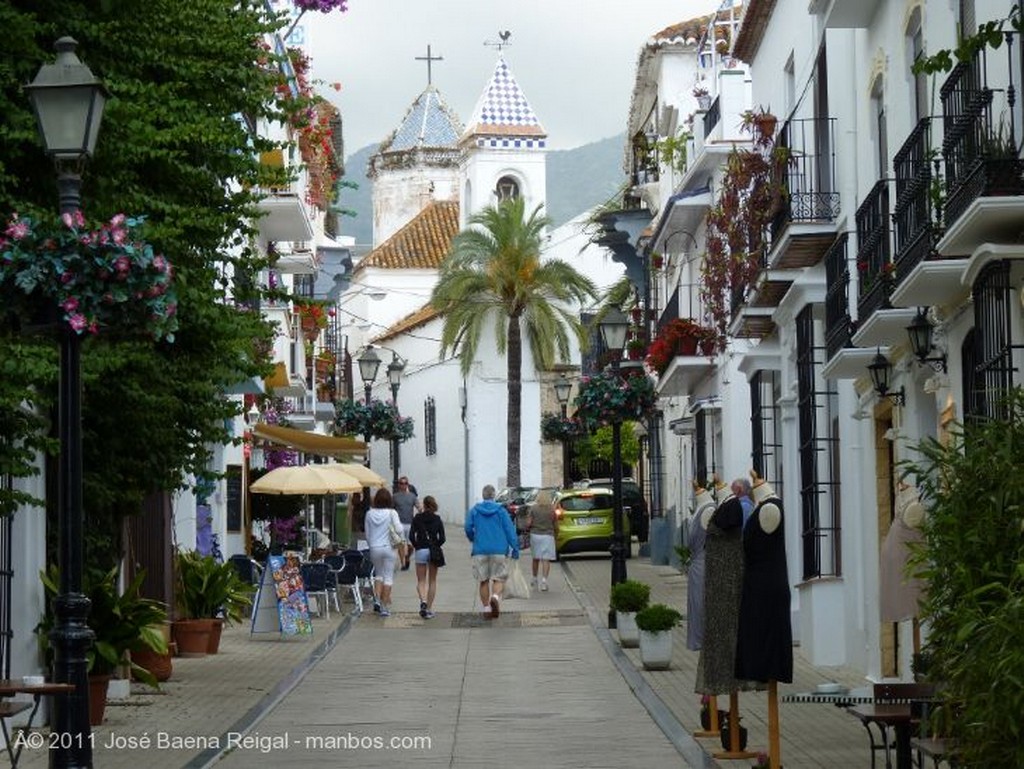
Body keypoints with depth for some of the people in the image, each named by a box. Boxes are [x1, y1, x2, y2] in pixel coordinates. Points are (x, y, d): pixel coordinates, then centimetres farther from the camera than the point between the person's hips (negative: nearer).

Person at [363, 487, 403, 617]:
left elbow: (367, 534, 6)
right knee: (388, 576, 5)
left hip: (374, 548, 2)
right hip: (388, 547, -2)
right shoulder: (391, 513, -8)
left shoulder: (369, 514, 0)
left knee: (379, 574, 21)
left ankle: (377, 599, 3)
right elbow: (399, 529, -18)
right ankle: (385, 607, 3)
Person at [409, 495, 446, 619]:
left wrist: (416, 546, 8)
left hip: (421, 551, -1)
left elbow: (411, 536, -7)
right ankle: (429, 609, 9)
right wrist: (435, 547, 11)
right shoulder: (437, 519, 0)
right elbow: (442, 538, -5)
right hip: (434, 552, 1)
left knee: (421, 580, 6)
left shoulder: (417, 518, -1)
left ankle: (423, 601, -22)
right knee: (432, 581, 11)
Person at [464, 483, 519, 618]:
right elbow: (509, 529, -4)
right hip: (499, 550, -1)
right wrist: (515, 548, -1)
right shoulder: (500, 510, 0)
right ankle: (495, 597, -25)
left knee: (483, 581, 10)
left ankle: (486, 608, 10)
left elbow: (468, 528, 0)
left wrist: (473, 539, 20)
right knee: (499, 579, 4)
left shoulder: (474, 510, 3)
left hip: (480, 550, 1)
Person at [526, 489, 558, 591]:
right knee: (546, 559, -3)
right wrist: (556, 535, 19)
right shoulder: (551, 510, -3)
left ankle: (535, 579, 29)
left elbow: (528, 523, -8)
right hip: (548, 536, -1)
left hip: (535, 535, 1)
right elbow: (556, 526, 1)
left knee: (536, 558, 17)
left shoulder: (533, 508, -3)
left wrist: (528, 529, 13)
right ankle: (544, 579, -17)